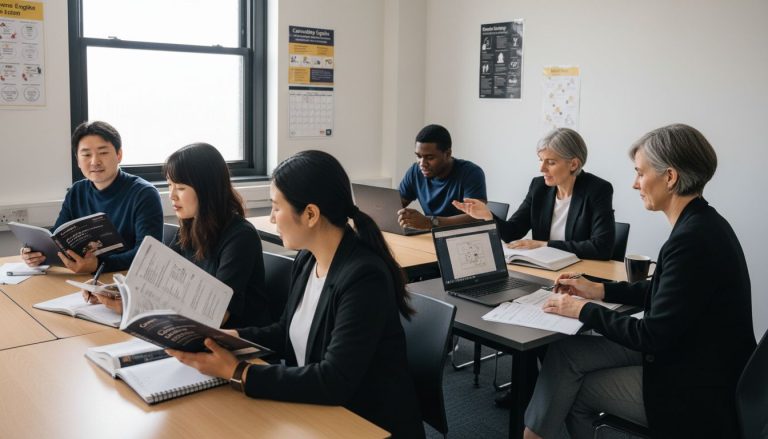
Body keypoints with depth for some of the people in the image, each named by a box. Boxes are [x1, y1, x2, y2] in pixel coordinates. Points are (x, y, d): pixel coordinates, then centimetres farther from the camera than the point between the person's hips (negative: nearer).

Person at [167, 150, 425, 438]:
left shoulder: (364, 278, -26)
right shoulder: (307, 259, 0)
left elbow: (333, 382, -28)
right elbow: (288, 332, 13)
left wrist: (237, 373, -24)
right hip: (319, 412, 7)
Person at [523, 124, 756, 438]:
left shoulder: (692, 239, -27)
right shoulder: (700, 224, 3)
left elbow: (653, 336, -23)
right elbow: (662, 290, 16)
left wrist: (583, 311, -12)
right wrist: (598, 290, 12)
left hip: (693, 392, -8)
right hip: (686, 356, 8)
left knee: (574, 388, 2)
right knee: (566, 351, 3)